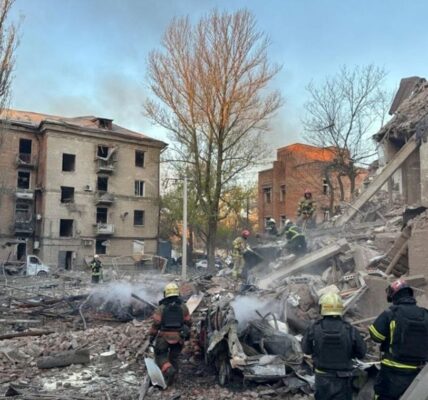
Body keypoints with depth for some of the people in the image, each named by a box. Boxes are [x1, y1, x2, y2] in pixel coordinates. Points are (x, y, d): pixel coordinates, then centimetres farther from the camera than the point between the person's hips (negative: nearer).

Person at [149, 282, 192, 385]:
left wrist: (152, 335, 1)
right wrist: (187, 333, 21)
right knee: (174, 357, 18)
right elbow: (188, 322, 6)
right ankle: (170, 378, 19)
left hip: (164, 336, -3)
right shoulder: (183, 306, 1)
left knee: (160, 356, 11)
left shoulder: (162, 307, -6)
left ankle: (168, 370, -13)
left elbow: (156, 323, -8)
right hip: (179, 337, 3)